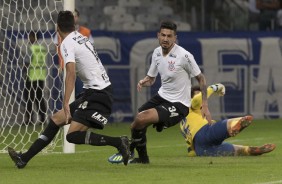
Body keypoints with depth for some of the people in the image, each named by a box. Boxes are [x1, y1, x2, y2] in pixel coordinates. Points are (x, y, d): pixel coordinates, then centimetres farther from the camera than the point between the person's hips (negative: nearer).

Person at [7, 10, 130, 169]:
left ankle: (118, 142, -19)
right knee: (56, 119, 11)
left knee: (73, 135, -16)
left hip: (97, 94, -9)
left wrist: (66, 103, -31)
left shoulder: (67, 44, -12)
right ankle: (25, 158, 13)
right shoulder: (82, 38, 13)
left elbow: (71, 74, -26)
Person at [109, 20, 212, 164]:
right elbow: (151, 78, 15)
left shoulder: (184, 56, -19)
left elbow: (201, 78, -9)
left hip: (178, 104, -7)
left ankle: (128, 151, 2)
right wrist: (143, 82, -10)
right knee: (135, 126, 0)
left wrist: (204, 105, -14)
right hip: (162, 97, 7)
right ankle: (142, 158, 27)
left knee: (141, 119, -23)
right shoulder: (157, 53, 2)